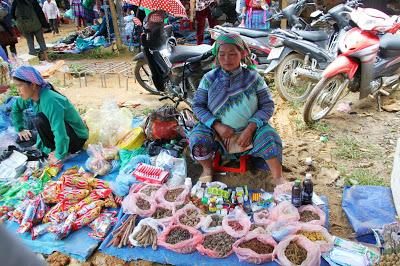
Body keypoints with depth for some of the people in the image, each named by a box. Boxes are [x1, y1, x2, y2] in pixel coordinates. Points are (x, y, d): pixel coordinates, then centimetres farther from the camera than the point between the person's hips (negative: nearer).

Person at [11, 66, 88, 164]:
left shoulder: (50, 101, -30)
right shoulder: (31, 97, -5)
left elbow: (60, 132, -36)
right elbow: (16, 107, 19)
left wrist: (59, 156, -26)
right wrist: (20, 129, 21)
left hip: (78, 138, -9)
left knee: (39, 120, -27)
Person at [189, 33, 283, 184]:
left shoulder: (253, 78, -5)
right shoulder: (209, 78, -3)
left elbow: (267, 106, -6)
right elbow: (197, 105, -5)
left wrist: (250, 129, -21)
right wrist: (217, 126, -20)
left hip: (249, 128, 0)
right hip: (217, 128, 1)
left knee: (269, 137, -26)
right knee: (196, 139, -25)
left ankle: (278, 178, -9)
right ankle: (207, 169, 4)